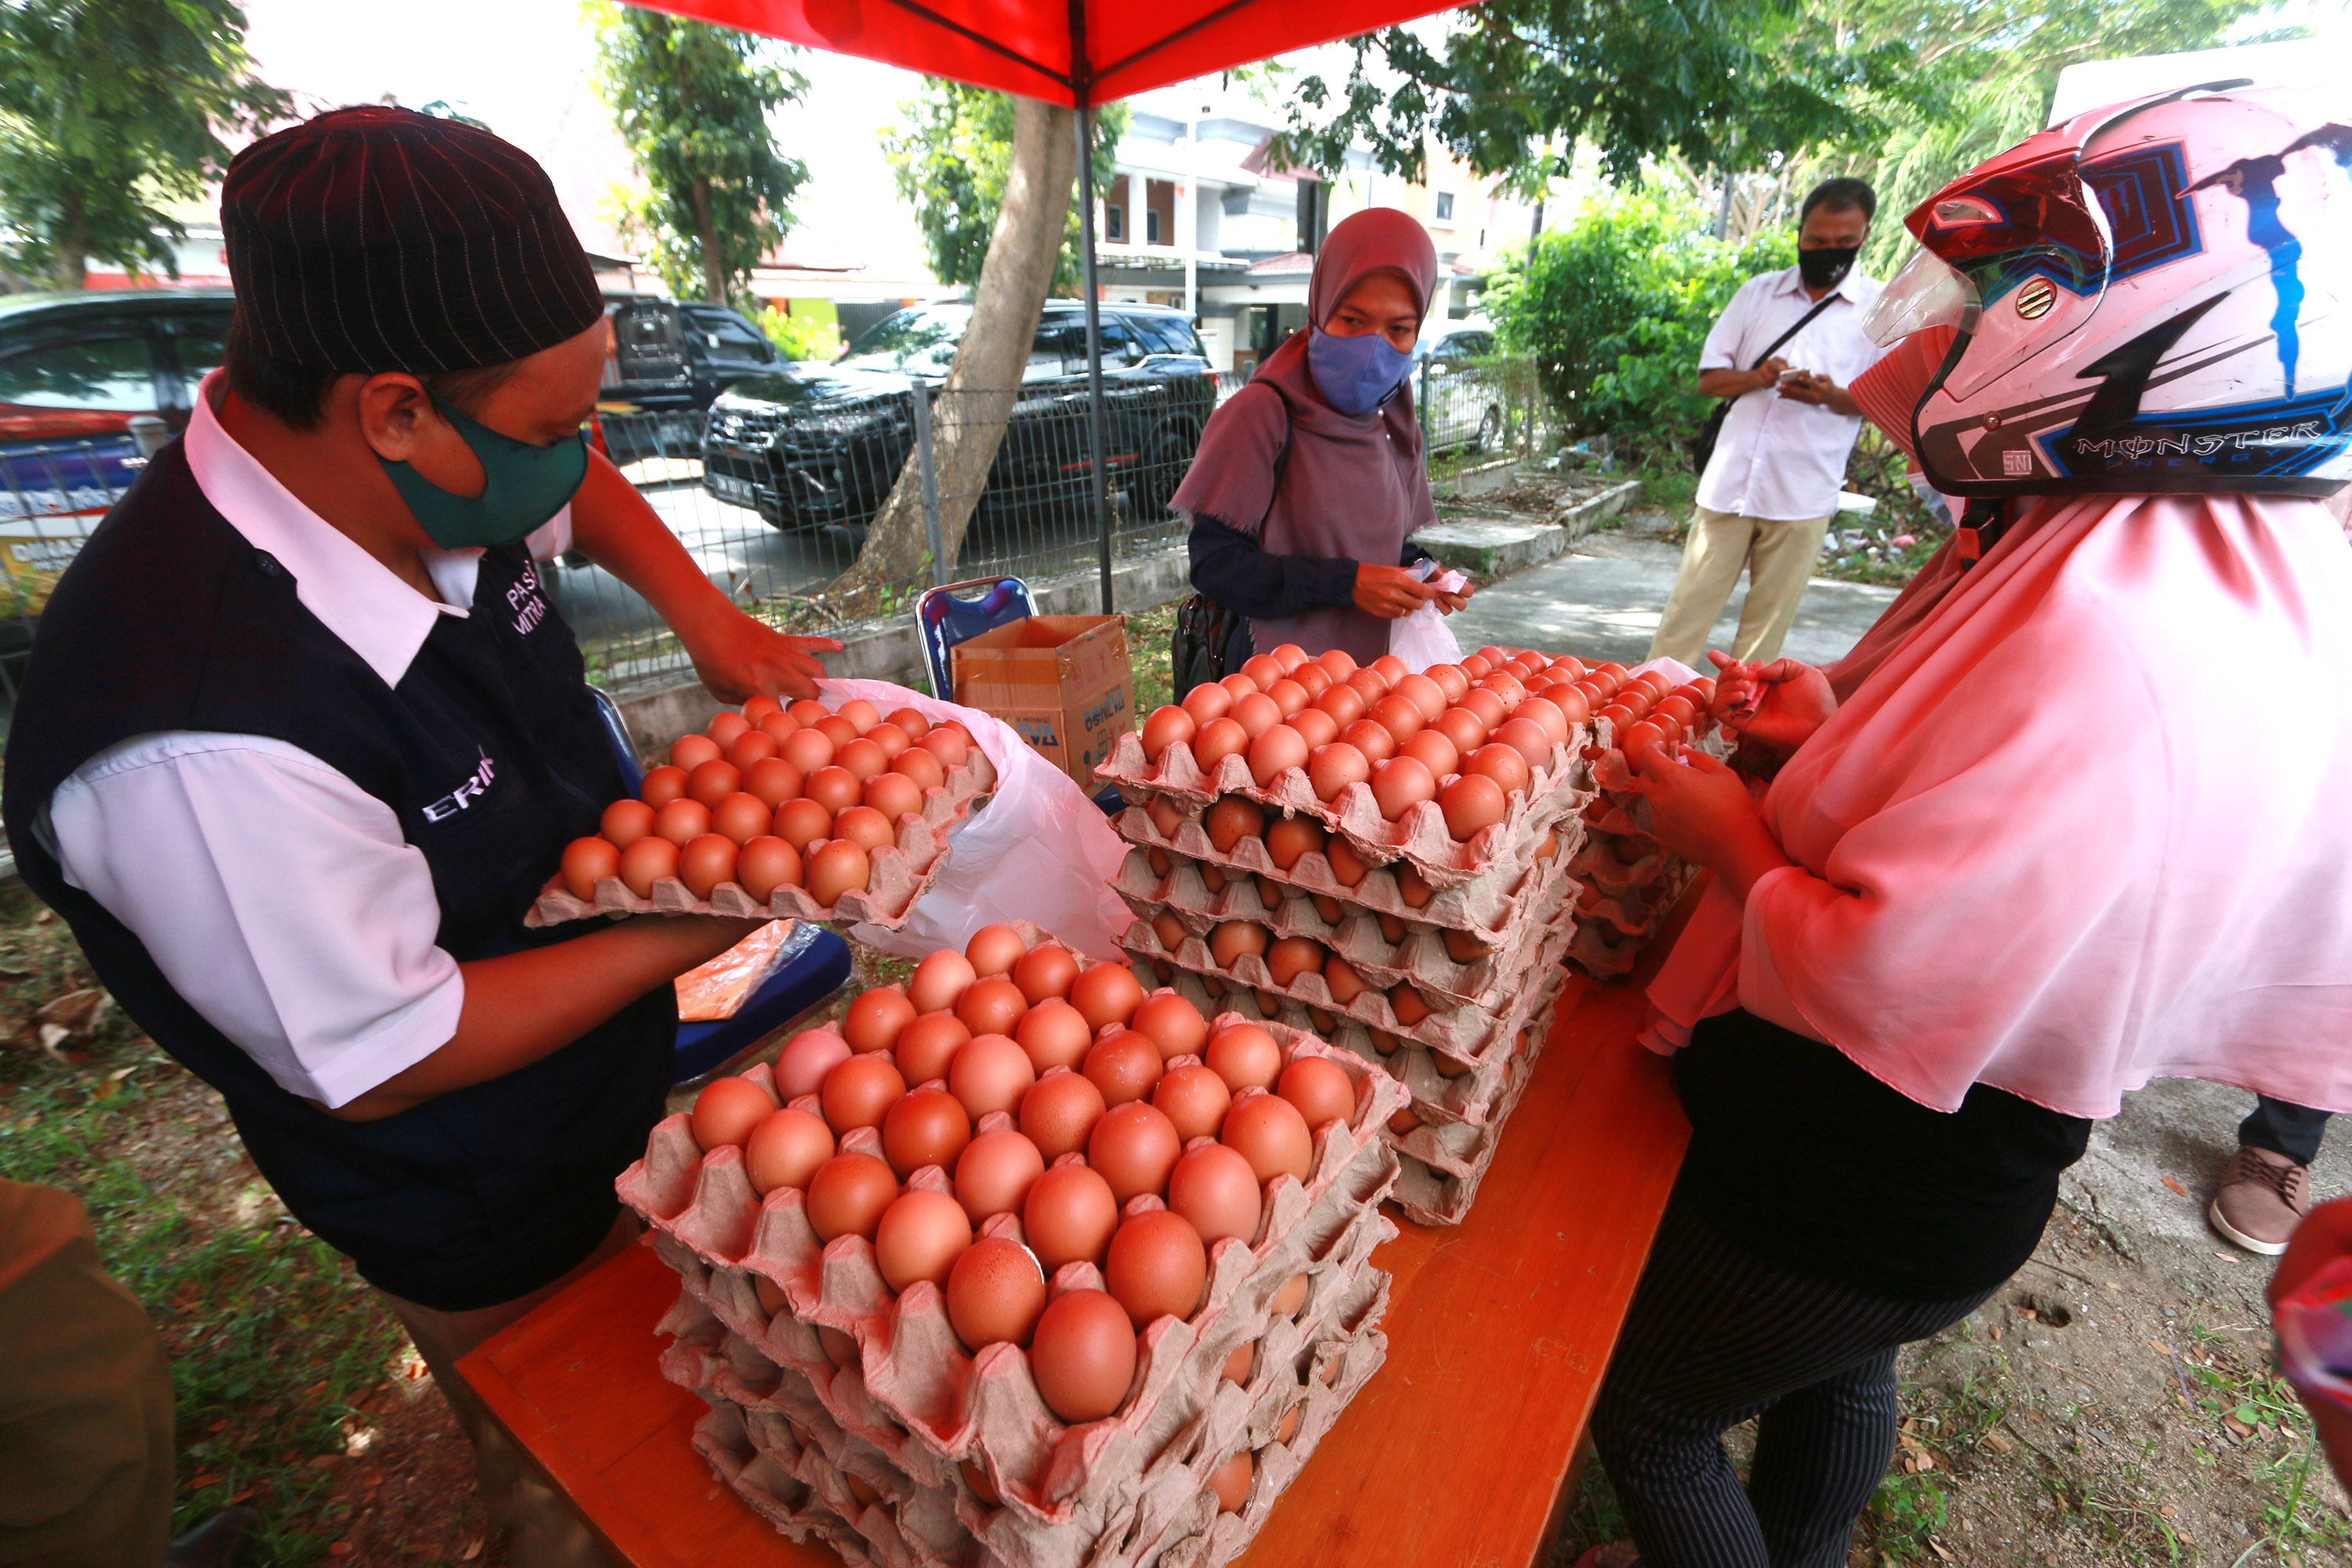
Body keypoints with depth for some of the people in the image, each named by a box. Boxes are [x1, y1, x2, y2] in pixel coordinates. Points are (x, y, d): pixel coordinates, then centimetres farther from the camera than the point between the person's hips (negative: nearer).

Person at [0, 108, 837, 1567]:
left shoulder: (424, 485, -13)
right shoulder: (200, 734, -37)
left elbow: (584, 497, 11)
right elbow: (382, 1062, -25)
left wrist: (710, 617, -3)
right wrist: (692, 928, -21)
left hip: (617, 1078, 7)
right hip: (498, 1230, -7)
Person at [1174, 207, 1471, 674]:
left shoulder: (1395, 429, 11)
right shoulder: (1263, 414, -10)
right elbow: (1213, 562, -14)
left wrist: (1424, 574, -1)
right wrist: (1345, 584, -19)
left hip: (1371, 667, 8)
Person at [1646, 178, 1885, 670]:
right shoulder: (1758, 292, 11)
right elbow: (1708, 377, 10)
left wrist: (1832, 397, -17)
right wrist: (1754, 377, -12)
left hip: (1804, 496, -1)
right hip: (1729, 482, 1)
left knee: (1769, 619, 3)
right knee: (1690, 603, 0)